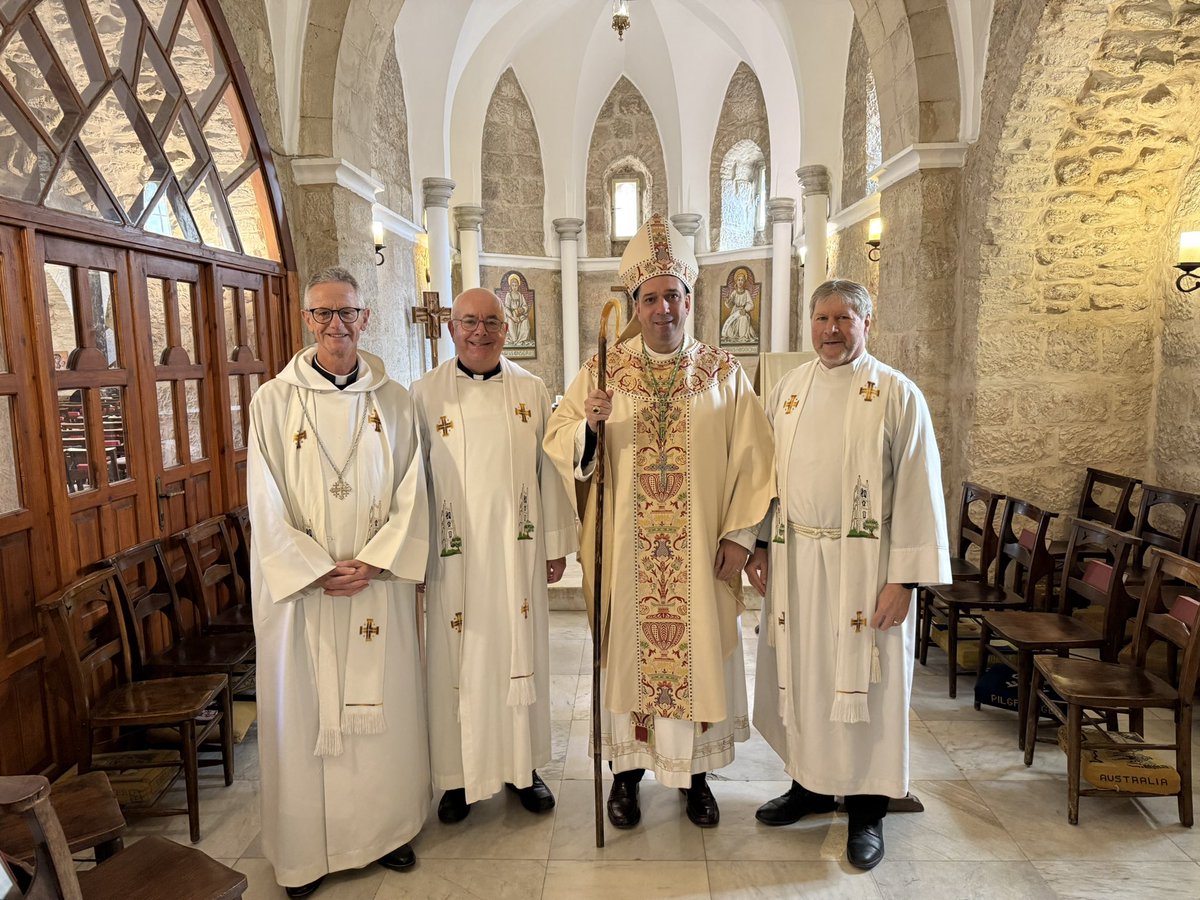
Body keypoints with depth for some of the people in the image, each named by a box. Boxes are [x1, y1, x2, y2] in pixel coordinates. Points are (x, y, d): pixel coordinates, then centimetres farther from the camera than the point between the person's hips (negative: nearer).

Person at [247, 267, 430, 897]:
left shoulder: (393, 401, 3)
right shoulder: (274, 401, -2)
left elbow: (410, 495, 0)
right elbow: (266, 505, -6)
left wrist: (373, 563, -12)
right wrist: (321, 571, -13)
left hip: (379, 585, 2)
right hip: (300, 586, -1)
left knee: (383, 707, 11)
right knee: (306, 714, 8)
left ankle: (386, 829, 31)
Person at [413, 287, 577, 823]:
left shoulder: (531, 391, 4)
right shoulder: (425, 395, -1)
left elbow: (548, 471, 5)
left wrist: (556, 544, 5)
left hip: (518, 552, 2)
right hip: (454, 555, -1)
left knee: (520, 655, 12)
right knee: (458, 663, 7)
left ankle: (521, 767, 30)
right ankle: (458, 775, 26)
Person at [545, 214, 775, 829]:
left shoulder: (724, 373, 2)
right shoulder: (604, 370, 1)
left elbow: (751, 457, 1)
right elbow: (556, 443, -3)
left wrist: (739, 534, -5)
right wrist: (588, 421, -25)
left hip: (700, 551, 1)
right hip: (625, 549, 0)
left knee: (699, 652, 10)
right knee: (627, 649, 9)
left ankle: (696, 774, 30)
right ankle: (627, 769, 29)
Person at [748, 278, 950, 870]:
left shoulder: (897, 395, -7)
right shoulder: (789, 390, 7)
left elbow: (917, 491, -10)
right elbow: (767, 473, 11)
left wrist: (904, 577, -14)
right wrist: (759, 543, 6)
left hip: (864, 565, -4)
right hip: (794, 561, 4)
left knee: (862, 683, 7)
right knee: (800, 676, 14)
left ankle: (867, 809, 25)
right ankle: (810, 784, 34)